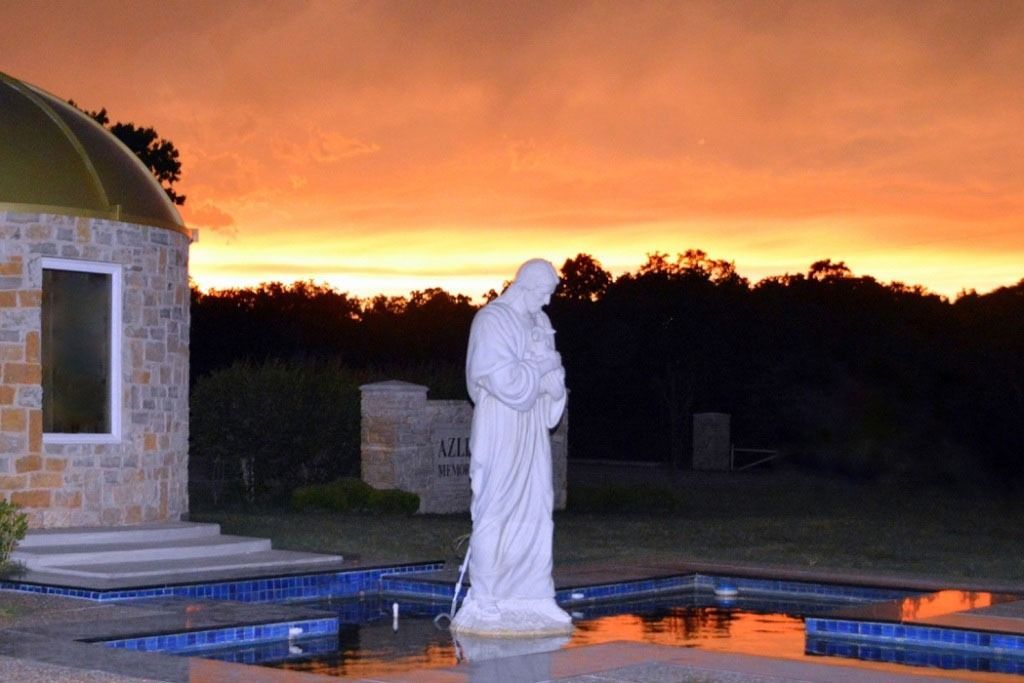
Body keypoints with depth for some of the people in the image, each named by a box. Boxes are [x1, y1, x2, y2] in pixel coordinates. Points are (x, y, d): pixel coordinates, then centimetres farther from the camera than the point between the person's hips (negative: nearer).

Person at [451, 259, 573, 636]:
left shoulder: (539, 322, 13)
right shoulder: (491, 321, -11)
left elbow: (554, 380, 11)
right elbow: (502, 380, -19)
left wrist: (551, 381, -11)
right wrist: (543, 368, -8)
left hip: (532, 431, 8)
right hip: (499, 430, -8)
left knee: (535, 510, 6)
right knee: (495, 511, -6)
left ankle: (532, 596, 12)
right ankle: (484, 602, -1)